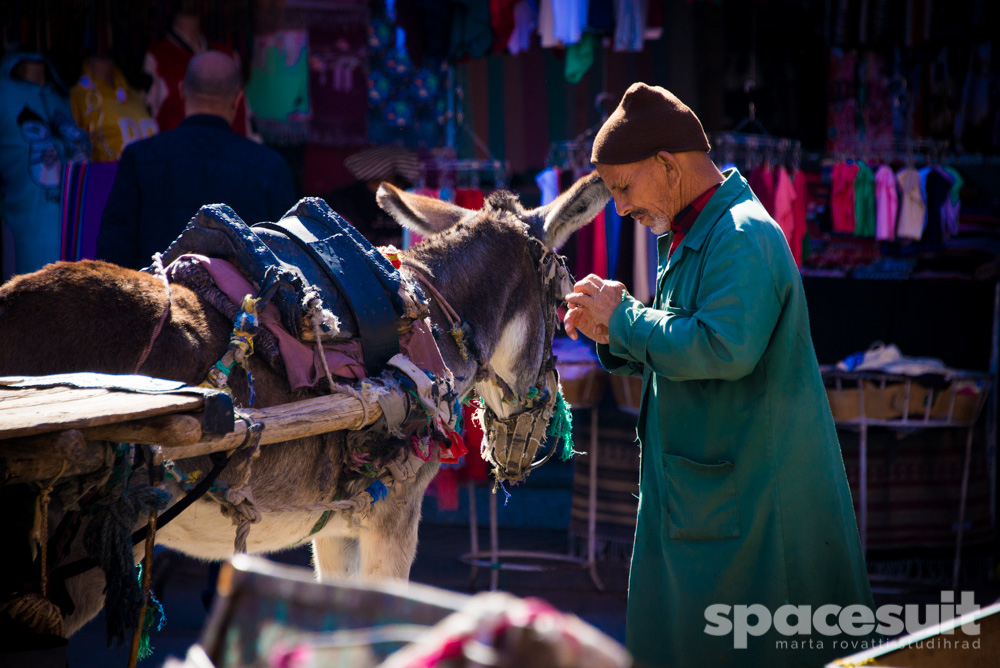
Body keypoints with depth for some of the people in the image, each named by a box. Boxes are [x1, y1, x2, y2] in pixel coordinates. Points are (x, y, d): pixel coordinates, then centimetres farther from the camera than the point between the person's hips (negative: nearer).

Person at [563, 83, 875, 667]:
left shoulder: (743, 236, -16)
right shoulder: (689, 240, 16)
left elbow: (725, 349, -29)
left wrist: (623, 318, -16)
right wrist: (613, 337, 4)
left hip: (752, 504, -10)